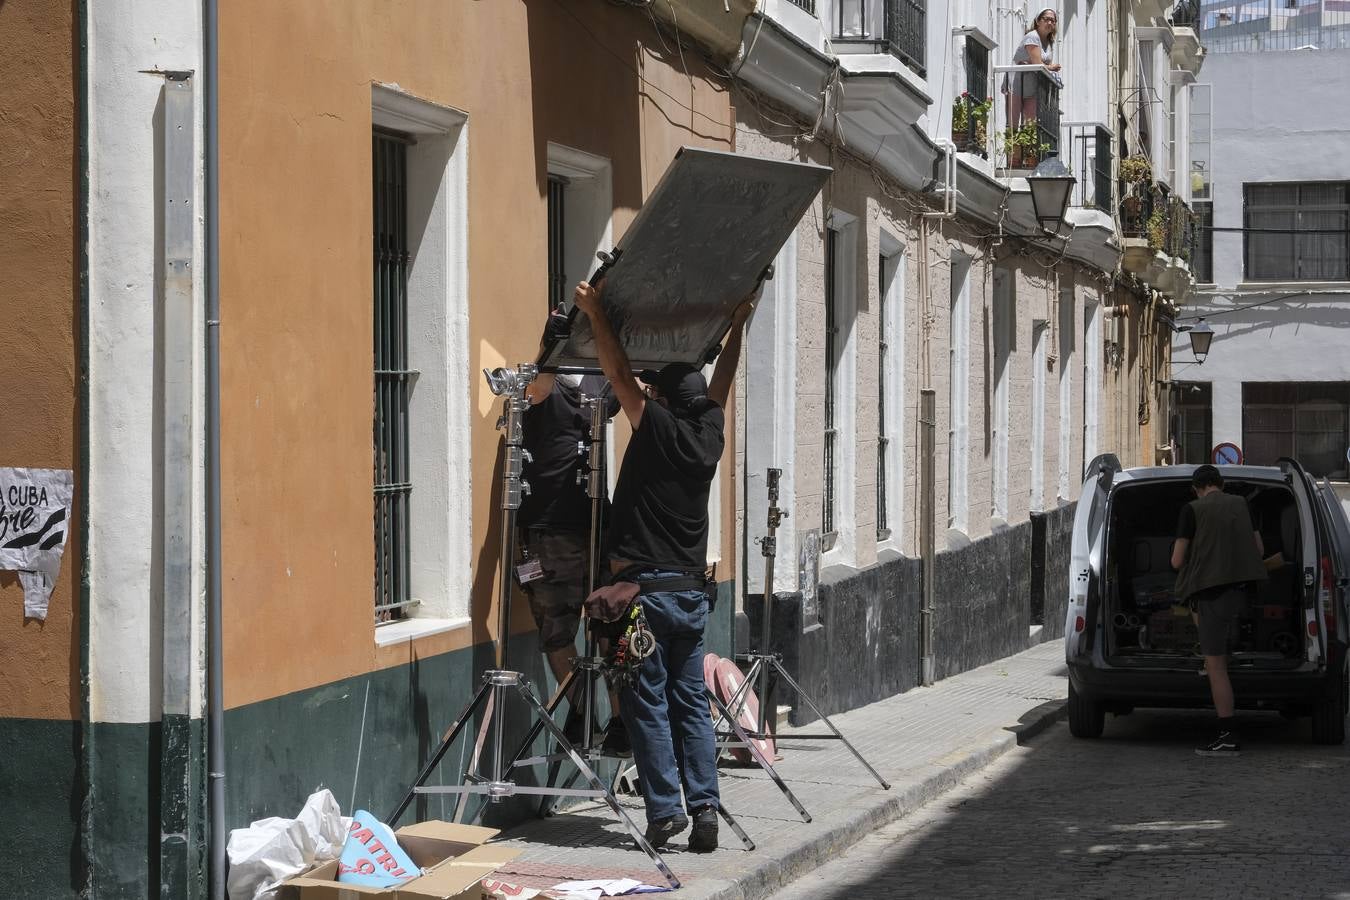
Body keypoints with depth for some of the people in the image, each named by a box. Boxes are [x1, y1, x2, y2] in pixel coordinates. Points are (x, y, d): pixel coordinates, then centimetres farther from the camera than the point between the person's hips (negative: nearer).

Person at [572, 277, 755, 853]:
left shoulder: (658, 429, -10)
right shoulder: (708, 435, 6)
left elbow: (619, 374, -7)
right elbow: (721, 384, 22)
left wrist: (596, 313, 2)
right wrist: (737, 327, 35)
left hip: (645, 589, -6)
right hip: (692, 591, 6)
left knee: (648, 705, -2)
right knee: (690, 703, 8)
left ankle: (664, 809, -6)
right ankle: (704, 805, 1)